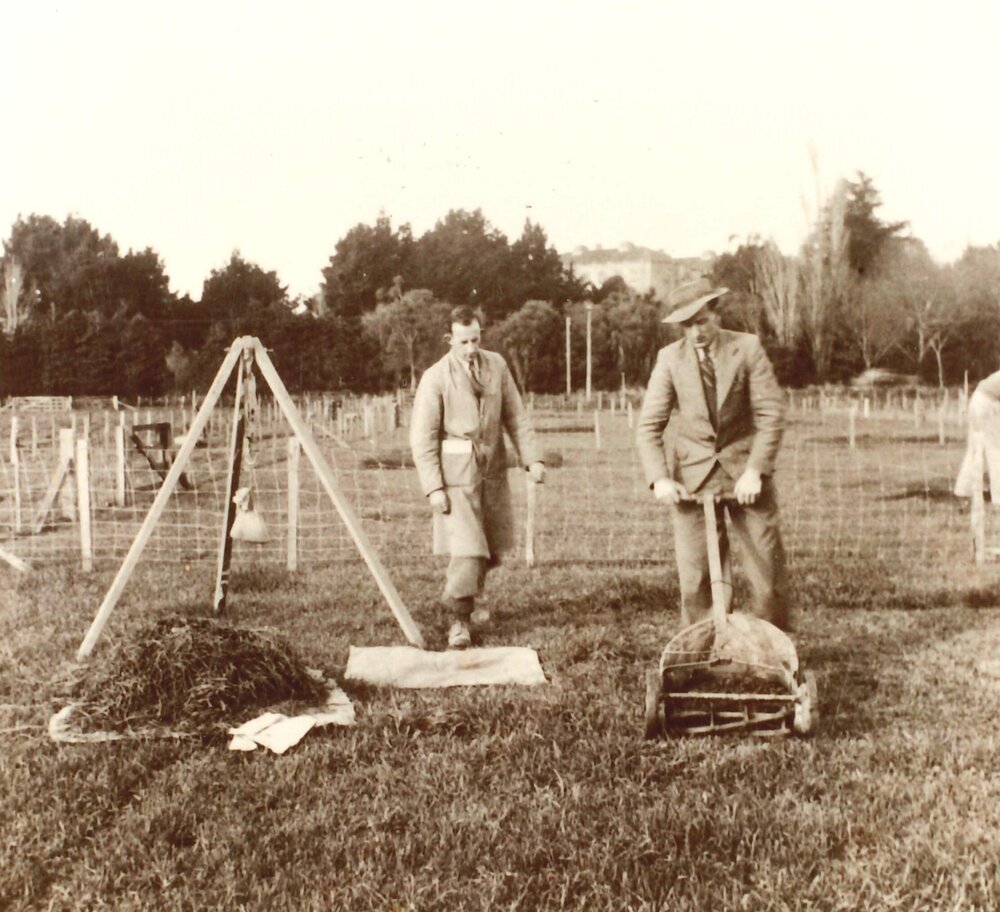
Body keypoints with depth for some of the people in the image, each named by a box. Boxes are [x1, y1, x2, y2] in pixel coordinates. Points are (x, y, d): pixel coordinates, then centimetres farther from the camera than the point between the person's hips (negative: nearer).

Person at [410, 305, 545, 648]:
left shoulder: (496, 365, 4)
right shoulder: (435, 377, -9)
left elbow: (515, 416, 10)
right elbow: (422, 437, -8)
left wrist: (532, 458, 0)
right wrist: (433, 487, -14)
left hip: (492, 468, 5)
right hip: (456, 471, -5)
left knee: (491, 548, 12)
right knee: (467, 548, -11)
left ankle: (459, 594, 35)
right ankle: (459, 621, 1)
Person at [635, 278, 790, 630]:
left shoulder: (747, 347, -2)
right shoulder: (670, 358, 1)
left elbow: (771, 413, -5)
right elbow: (649, 426, -1)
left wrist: (755, 470, -14)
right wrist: (659, 478, -15)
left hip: (746, 473, 0)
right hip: (693, 479, 0)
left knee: (767, 571, 3)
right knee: (695, 578, 0)